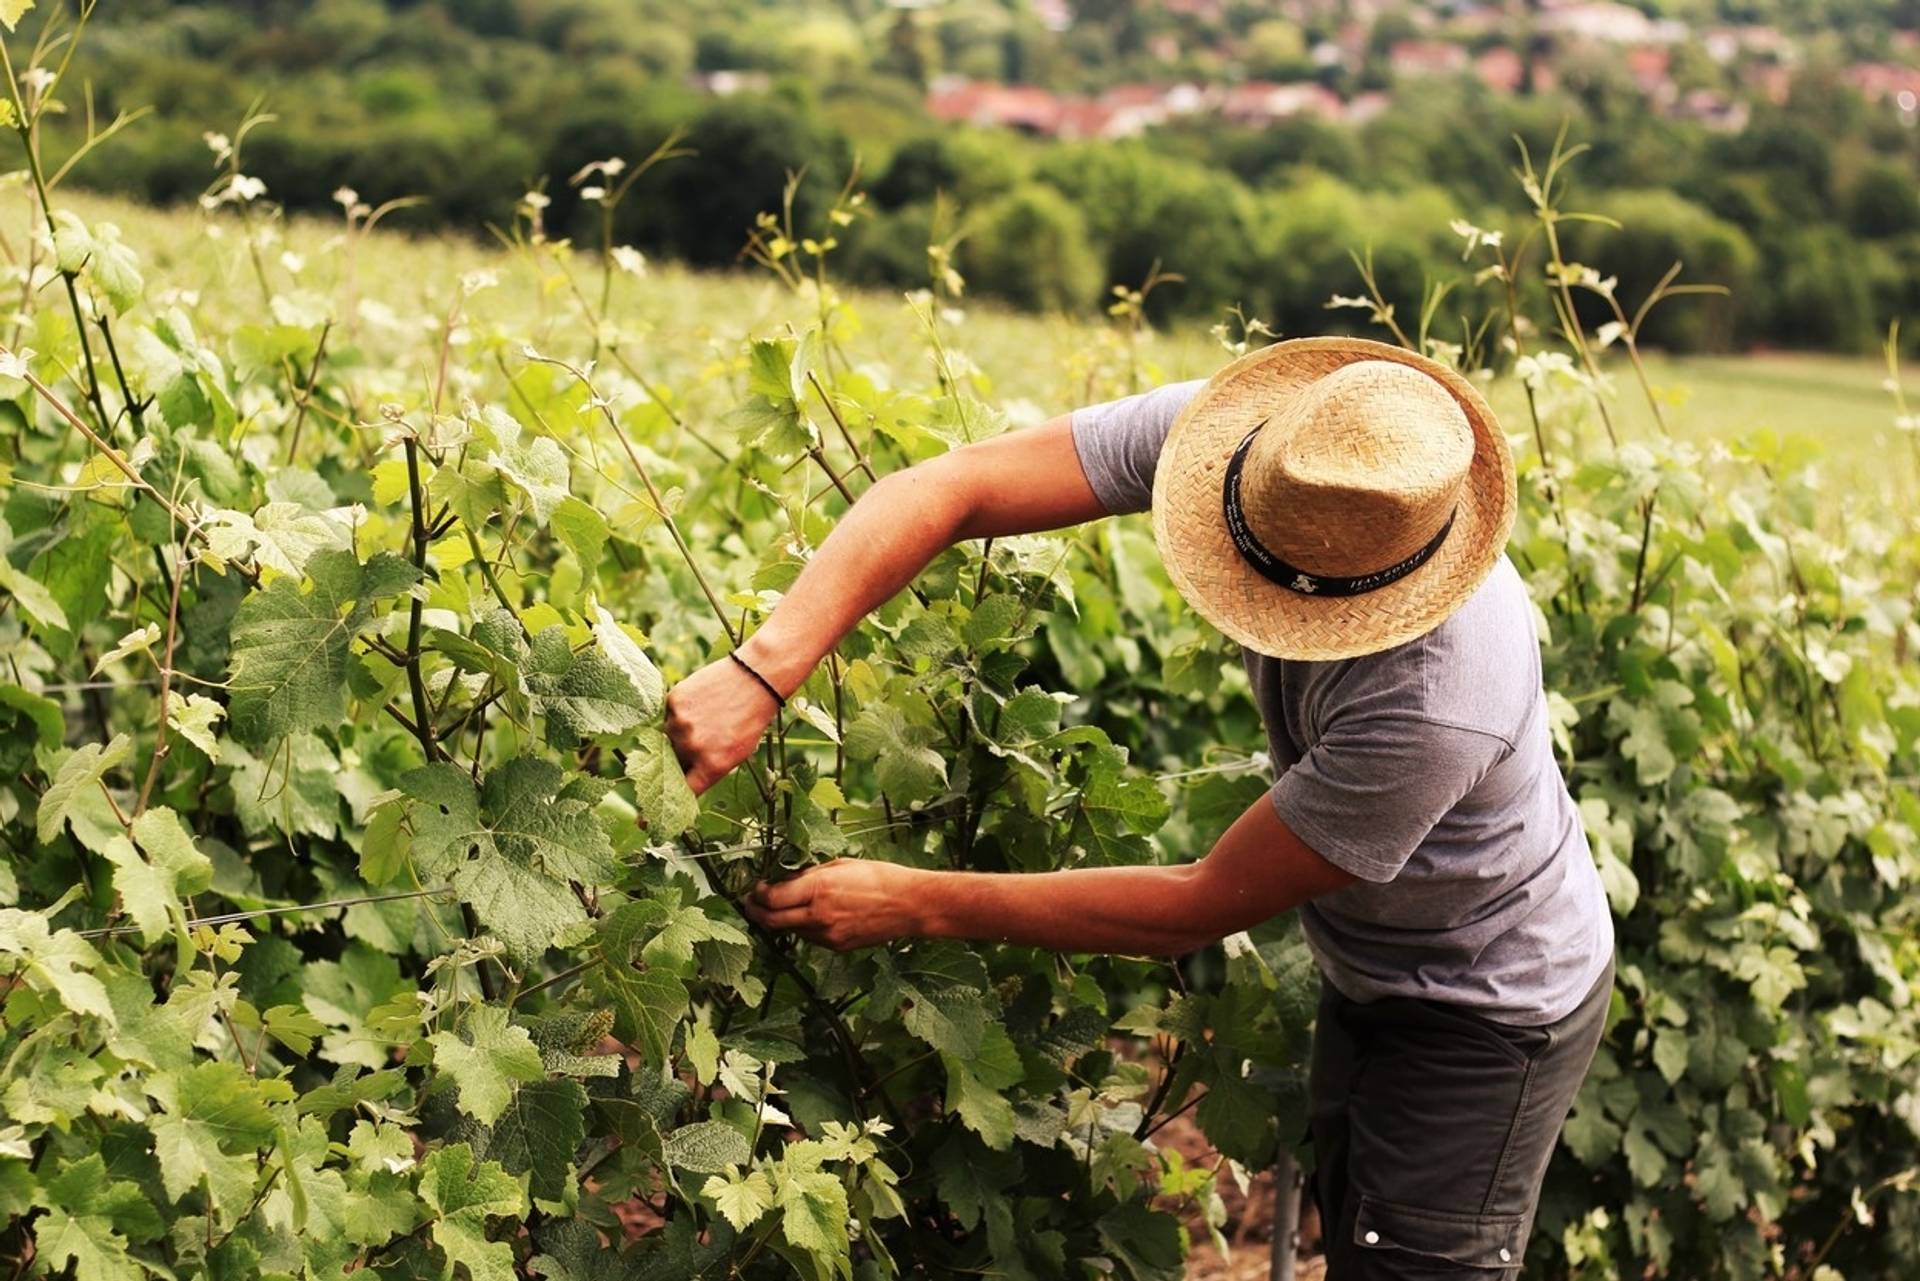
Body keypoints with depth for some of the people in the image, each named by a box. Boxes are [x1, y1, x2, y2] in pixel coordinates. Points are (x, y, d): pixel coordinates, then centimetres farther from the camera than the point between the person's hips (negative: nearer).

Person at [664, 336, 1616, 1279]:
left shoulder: (1438, 708, -43)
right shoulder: (1228, 434, -27)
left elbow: (1206, 906, -31)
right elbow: (945, 491, -29)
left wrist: (918, 904, -29)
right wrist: (762, 670, -42)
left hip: (1484, 1015, -7)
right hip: (1364, 972, 7)